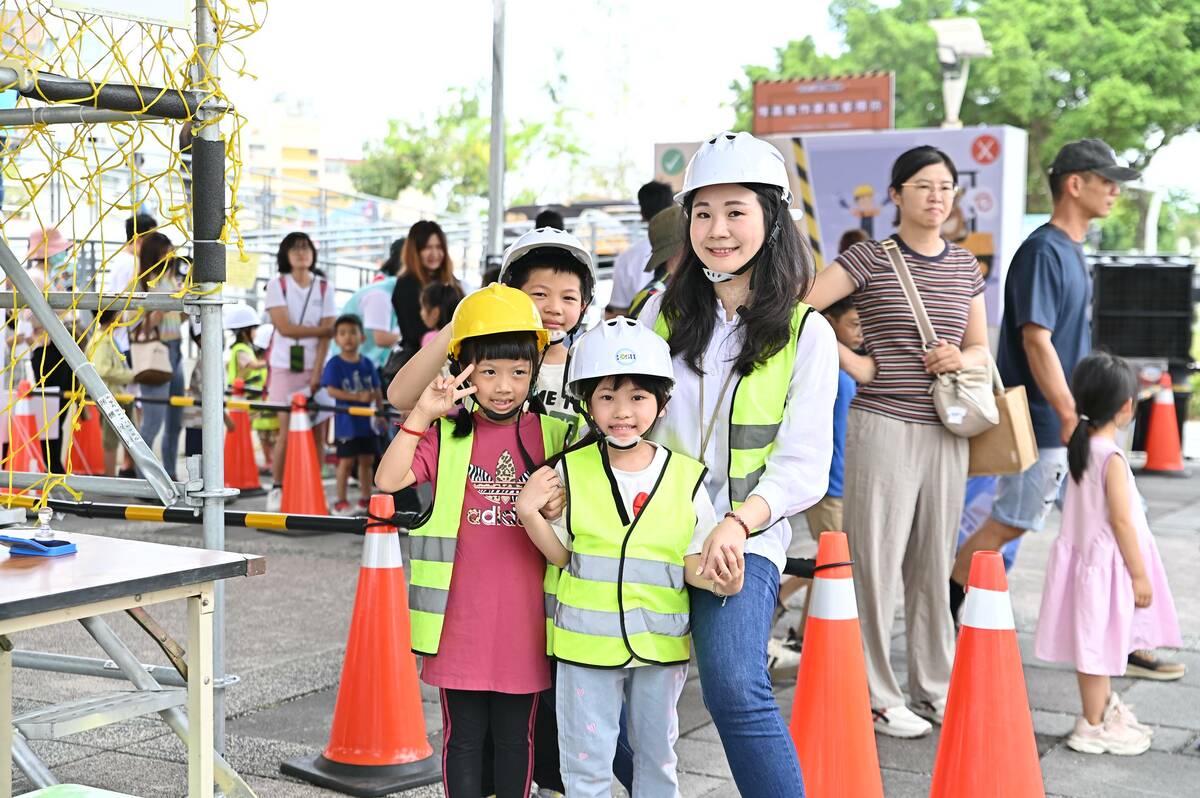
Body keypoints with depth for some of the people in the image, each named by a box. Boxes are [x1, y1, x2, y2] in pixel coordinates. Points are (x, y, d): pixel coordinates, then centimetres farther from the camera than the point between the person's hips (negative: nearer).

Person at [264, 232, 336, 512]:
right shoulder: (277, 285, 0)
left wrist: (316, 373, -10)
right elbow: (285, 328, -11)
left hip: (314, 366, 2)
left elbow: (326, 336, -1)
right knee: (287, 430, -6)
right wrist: (325, 330, -11)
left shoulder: (323, 287, 5)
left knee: (318, 431, -1)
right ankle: (277, 489, 7)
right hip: (284, 366, -2)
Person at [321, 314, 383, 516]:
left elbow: (376, 390, 11)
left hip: (367, 420, 5)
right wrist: (358, 397, -22)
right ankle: (340, 502, 8)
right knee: (346, 461, -1)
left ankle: (366, 501, 20)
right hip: (346, 421, -5)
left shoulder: (367, 364, 5)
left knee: (367, 460, 10)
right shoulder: (335, 364, -8)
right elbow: (332, 390, -15)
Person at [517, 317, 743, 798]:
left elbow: (691, 561, -1)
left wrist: (717, 579, -22)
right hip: (587, 641, -1)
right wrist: (529, 513, -13)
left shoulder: (686, 478, -3)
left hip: (660, 643, 1)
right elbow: (562, 554, 2)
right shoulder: (572, 471, -4)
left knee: (657, 757, 18)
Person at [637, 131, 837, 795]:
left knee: (735, 689, -24)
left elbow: (804, 466, -5)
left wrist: (738, 522, -22)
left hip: (743, 539, -3)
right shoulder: (665, 311, 10)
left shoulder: (806, 334, 0)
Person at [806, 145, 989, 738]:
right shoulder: (869, 259, -4)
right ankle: (876, 697, 9)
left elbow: (981, 348, 19)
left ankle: (934, 688, 23)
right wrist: (851, 361, -10)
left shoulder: (966, 266, 12)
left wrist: (963, 357, -3)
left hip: (946, 430, 5)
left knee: (934, 563, 11)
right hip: (883, 425, -5)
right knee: (876, 562, -1)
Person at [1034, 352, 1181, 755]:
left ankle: (1106, 707, 35)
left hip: (1083, 556, 8)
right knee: (1100, 643, 1)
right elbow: (1120, 520, -18)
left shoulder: (1079, 447, 2)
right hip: (1107, 562, -8)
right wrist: (1139, 574, -14)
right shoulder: (1111, 457, -20)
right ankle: (1093, 728, 9)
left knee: (1099, 642, 20)